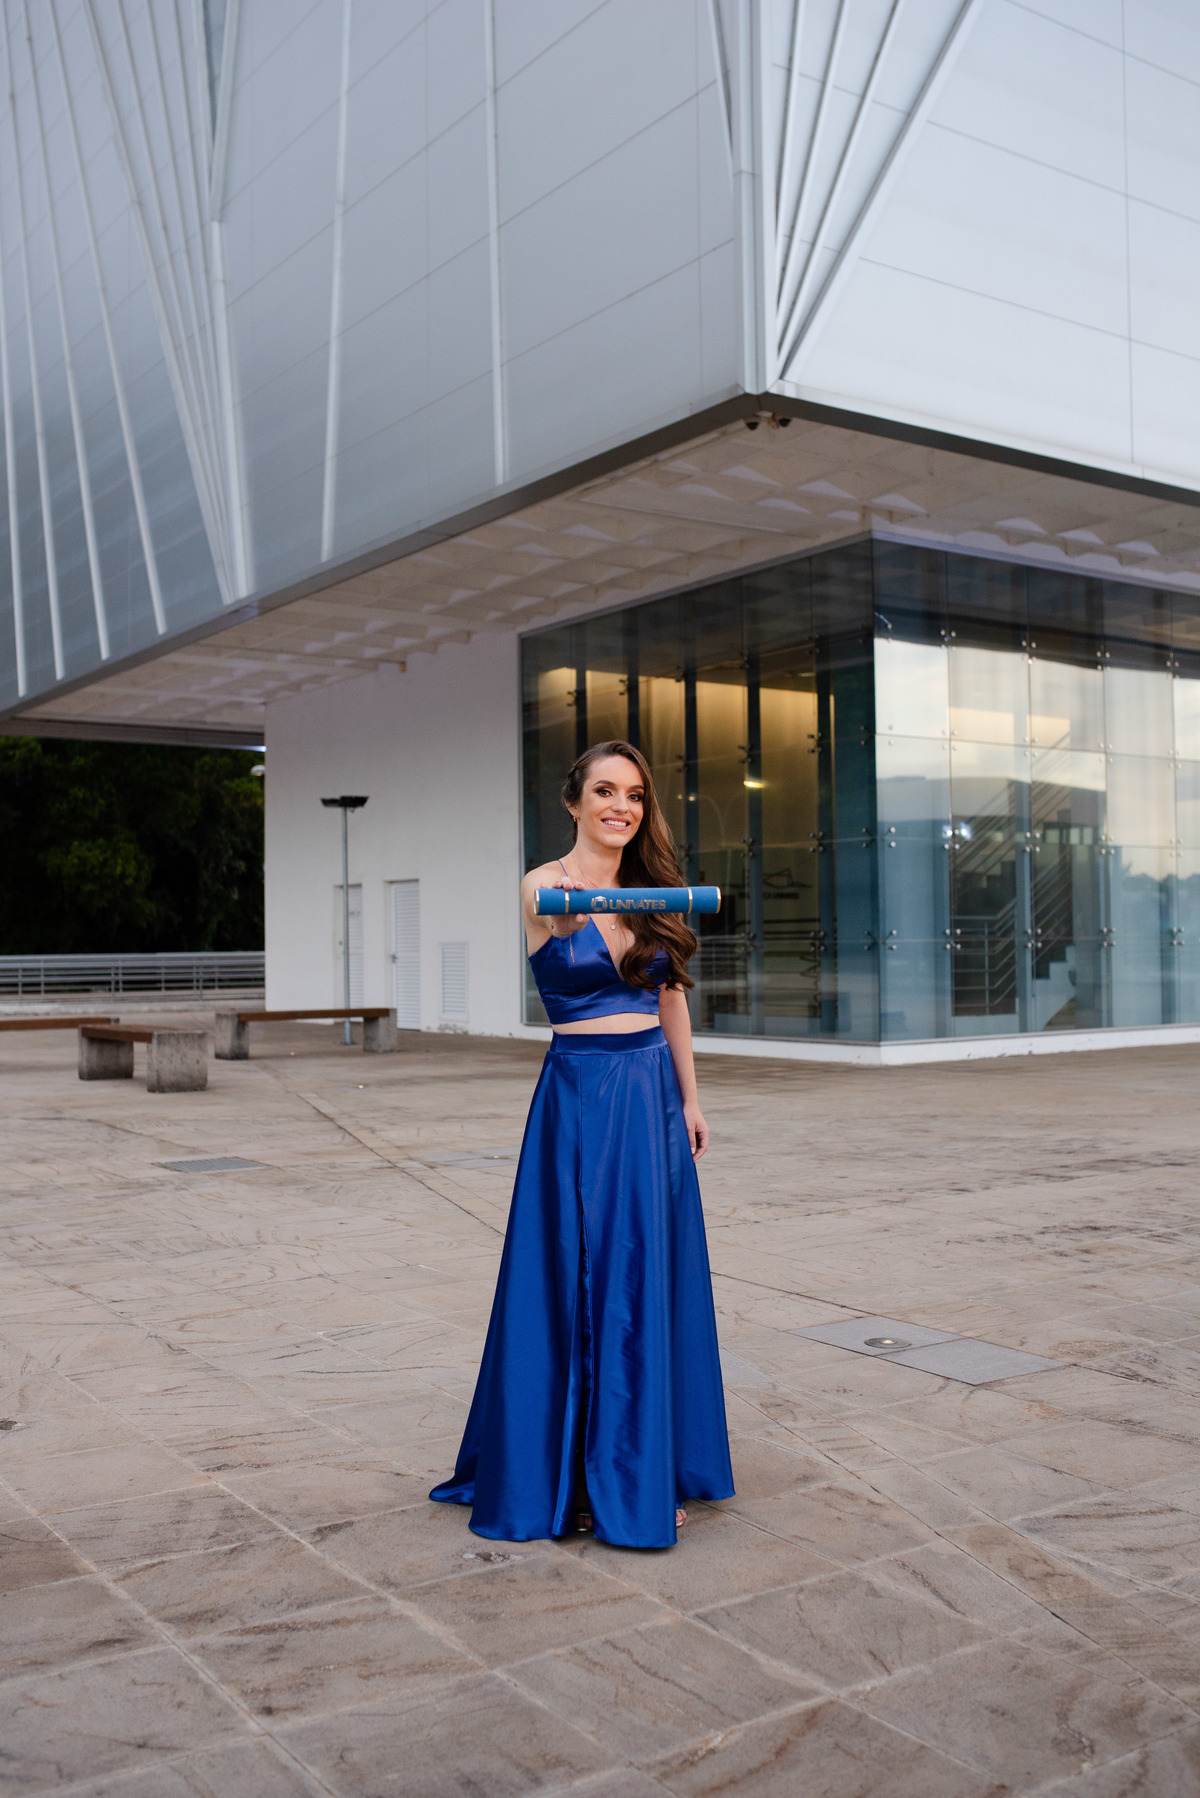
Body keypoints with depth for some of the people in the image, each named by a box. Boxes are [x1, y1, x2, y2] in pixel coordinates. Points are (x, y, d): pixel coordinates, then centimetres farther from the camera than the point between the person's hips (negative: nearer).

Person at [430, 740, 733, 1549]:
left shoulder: (650, 891, 10)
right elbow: (556, 912, -31)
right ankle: (577, 1477, 14)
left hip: (653, 1095, 6)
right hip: (581, 1095, -5)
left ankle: (646, 1467, 24)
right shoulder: (546, 887, -7)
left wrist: (689, 1097, 13)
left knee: (652, 1284, 11)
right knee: (581, 1285, 0)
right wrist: (565, 907, -55)